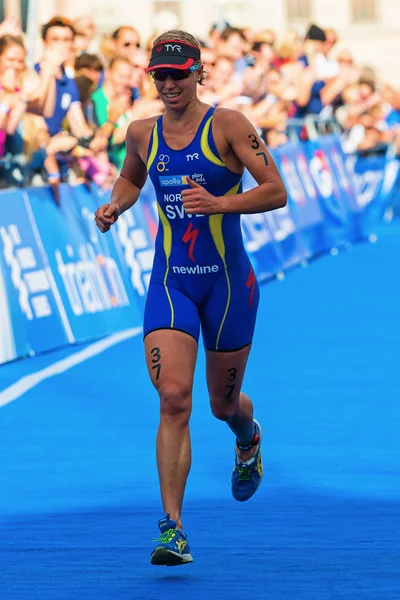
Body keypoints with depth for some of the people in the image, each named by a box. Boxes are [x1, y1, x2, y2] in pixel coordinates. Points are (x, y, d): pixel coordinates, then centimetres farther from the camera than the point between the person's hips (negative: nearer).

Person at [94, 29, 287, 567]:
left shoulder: (227, 125, -9)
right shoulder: (142, 134, 5)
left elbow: (276, 192, -13)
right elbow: (130, 178, 27)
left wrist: (220, 203, -27)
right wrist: (114, 206, 5)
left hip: (228, 280, -2)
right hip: (170, 283, 2)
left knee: (224, 404, 13)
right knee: (173, 399, -15)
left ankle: (248, 440, 53)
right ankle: (172, 528, -16)